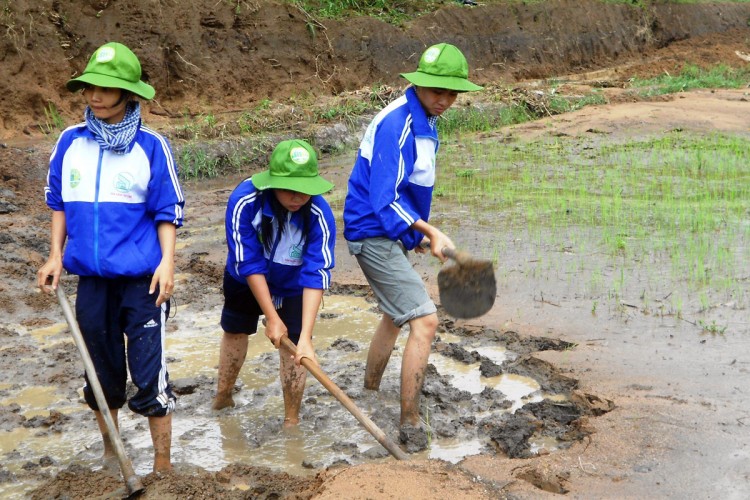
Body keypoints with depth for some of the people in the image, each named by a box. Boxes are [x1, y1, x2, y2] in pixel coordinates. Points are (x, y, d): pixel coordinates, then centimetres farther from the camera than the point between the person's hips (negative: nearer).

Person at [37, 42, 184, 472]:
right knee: (102, 371, 16)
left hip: (142, 279, -4)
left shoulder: (151, 146, -7)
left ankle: (163, 466, 11)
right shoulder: (70, 142, 3)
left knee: (150, 375, -3)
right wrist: (55, 256, 9)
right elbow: (59, 202, 14)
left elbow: (168, 212, -2)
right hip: (92, 277, 4)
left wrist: (167, 262, -13)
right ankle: (110, 455, 35)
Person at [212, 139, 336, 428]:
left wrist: (305, 337, -44)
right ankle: (222, 396, 44)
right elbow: (249, 264, -30)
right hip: (245, 282, 1)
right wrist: (272, 317, -29)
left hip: (292, 287, -1)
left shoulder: (319, 214, -36)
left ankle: (291, 420, 8)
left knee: (293, 345, -10)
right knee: (235, 331, 20)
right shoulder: (245, 200, -37)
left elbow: (316, 275, -37)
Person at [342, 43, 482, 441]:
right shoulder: (398, 124, -22)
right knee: (425, 321, -16)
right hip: (374, 236, -11)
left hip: (390, 235, 11)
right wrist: (430, 232, -32)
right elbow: (385, 201, -27)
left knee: (396, 316, 26)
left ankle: (369, 394, 43)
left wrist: (416, 230, 19)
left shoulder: (424, 119, 9)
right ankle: (410, 423, -9)